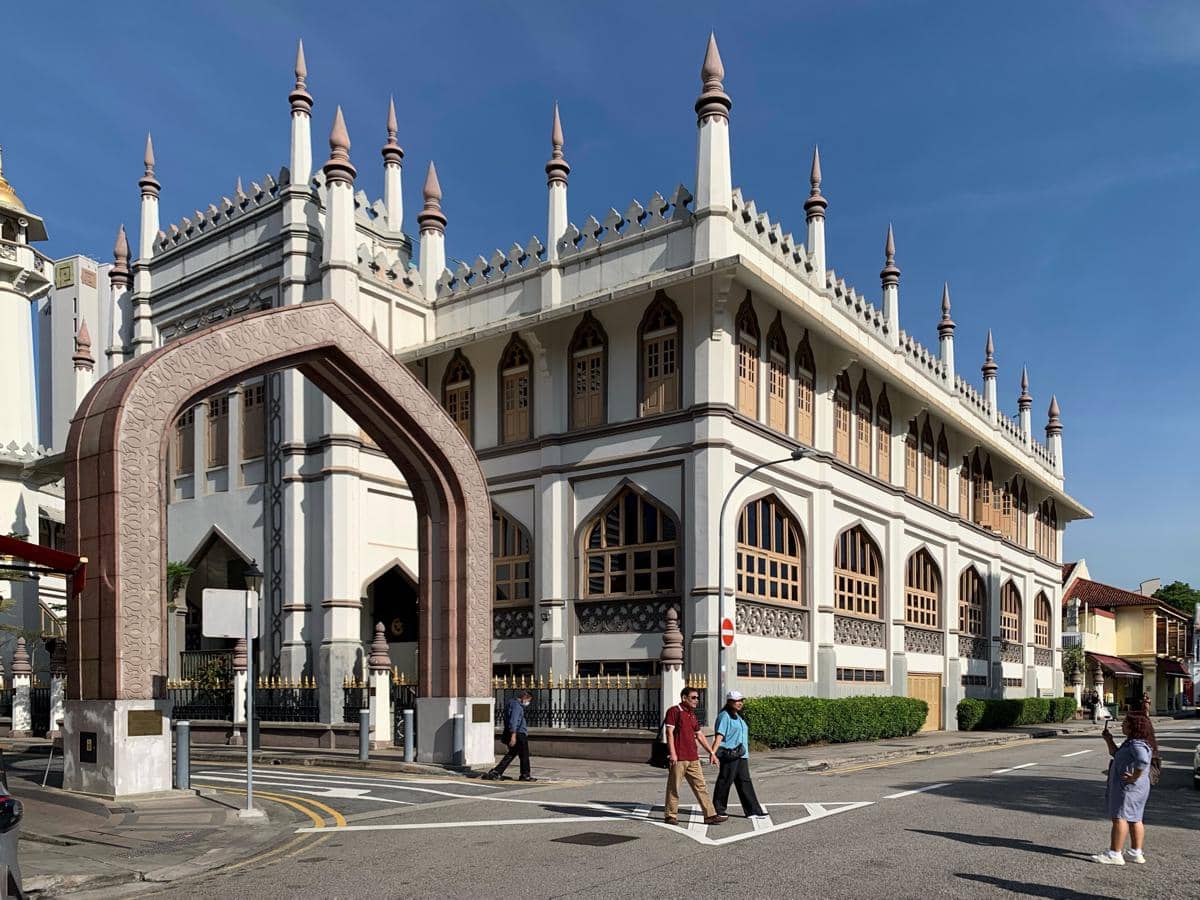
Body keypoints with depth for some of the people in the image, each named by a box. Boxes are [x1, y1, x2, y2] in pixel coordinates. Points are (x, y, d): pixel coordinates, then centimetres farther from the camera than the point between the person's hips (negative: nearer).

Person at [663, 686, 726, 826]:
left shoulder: (692, 714, 19)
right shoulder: (674, 711, -5)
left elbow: (700, 735, 24)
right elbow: (669, 732, -12)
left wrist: (711, 752, 20)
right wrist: (672, 753, -19)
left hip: (693, 758, 8)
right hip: (678, 758, -8)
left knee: (701, 786, 6)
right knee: (673, 787, 1)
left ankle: (710, 815, 8)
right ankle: (670, 816, 11)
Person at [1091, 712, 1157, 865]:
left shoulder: (1137, 744, -20)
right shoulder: (1131, 742, 15)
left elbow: (1143, 761, -39)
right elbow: (1116, 754, 28)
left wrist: (1134, 777, -29)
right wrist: (1108, 740, 18)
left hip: (1128, 787, -11)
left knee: (1119, 817, -9)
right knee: (1134, 819, 15)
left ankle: (1114, 854, -8)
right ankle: (1136, 853, 21)